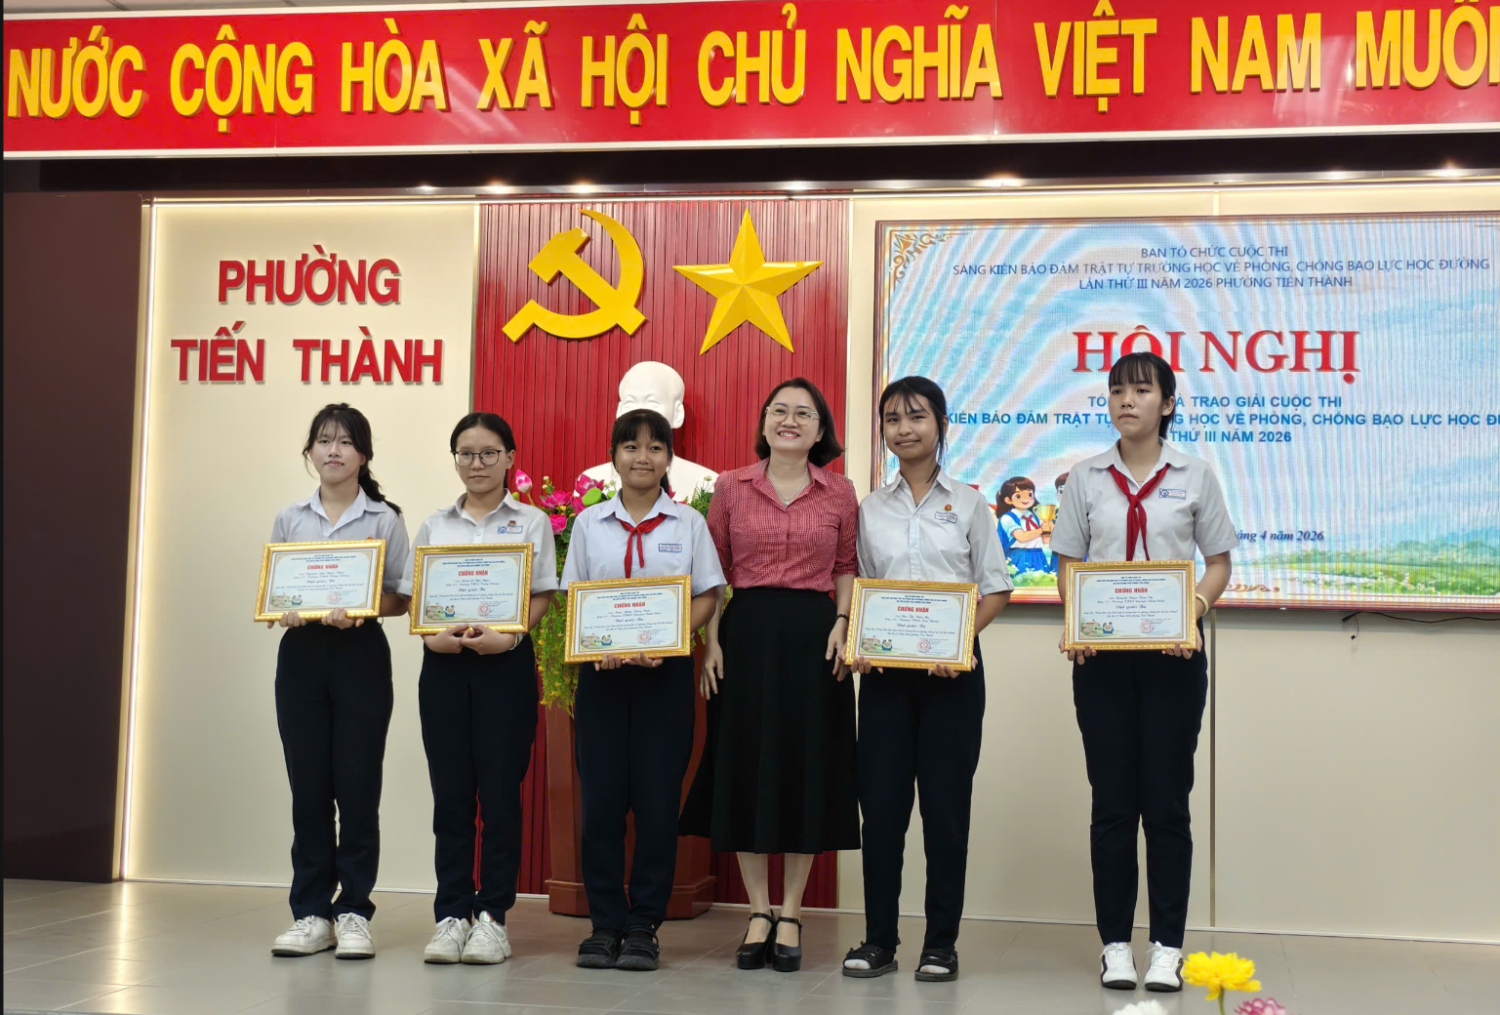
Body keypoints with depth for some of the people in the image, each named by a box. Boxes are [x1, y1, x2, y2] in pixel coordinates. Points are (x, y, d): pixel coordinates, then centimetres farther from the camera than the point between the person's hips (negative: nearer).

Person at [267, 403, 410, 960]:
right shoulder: (289, 519, 12)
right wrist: (283, 612, -10)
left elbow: (399, 598, 2)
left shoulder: (384, 519, 4)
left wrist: (358, 610, -17)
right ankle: (311, 914, 12)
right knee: (308, 788, 4)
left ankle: (354, 914, 6)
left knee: (357, 788, -2)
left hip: (360, 654, -2)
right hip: (300, 655, 3)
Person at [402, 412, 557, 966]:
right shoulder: (435, 524, 13)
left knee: (499, 791, -1)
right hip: (443, 664, 2)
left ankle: (492, 916, 6)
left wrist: (507, 636, -17)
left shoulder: (530, 521, 6)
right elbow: (415, 596, 11)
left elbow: (541, 597, 1)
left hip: (505, 662, -2)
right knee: (450, 792, 2)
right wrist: (433, 635, -9)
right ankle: (451, 916, 9)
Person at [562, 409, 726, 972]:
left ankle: (644, 925, 9)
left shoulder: (689, 523, 5)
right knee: (600, 795, 1)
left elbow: (707, 596, 2)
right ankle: (605, 922, 11)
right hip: (601, 670, 1)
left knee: (657, 798, 0)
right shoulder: (589, 522, 8)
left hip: (665, 671, -1)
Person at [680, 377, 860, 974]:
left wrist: (841, 624, -6)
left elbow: (847, 569, 9)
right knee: (745, 764, 3)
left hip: (812, 636, 0)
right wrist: (711, 640, -2)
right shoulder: (730, 488, 5)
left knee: (808, 766, 3)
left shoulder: (840, 494, 6)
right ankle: (758, 911, 16)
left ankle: (791, 914, 15)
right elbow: (714, 571, 6)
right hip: (746, 633, 0)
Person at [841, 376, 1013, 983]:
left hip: (952, 667, -1)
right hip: (885, 667, 2)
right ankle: (879, 939, 11)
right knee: (880, 802, 1)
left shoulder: (967, 503, 5)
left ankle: (941, 942, 11)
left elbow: (995, 590, 3)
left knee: (946, 803, 1)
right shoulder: (869, 509, 10)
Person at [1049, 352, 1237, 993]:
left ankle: (1168, 946, 10)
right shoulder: (1086, 478, 8)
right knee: (1112, 801, 4)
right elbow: (1068, 563, 9)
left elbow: (1219, 561, 7)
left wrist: (1194, 608, -12)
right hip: (1101, 653, 1)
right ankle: (1115, 944, 12)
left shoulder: (1194, 477, 5)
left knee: (1167, 800, 2)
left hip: (1172, 653, -1)